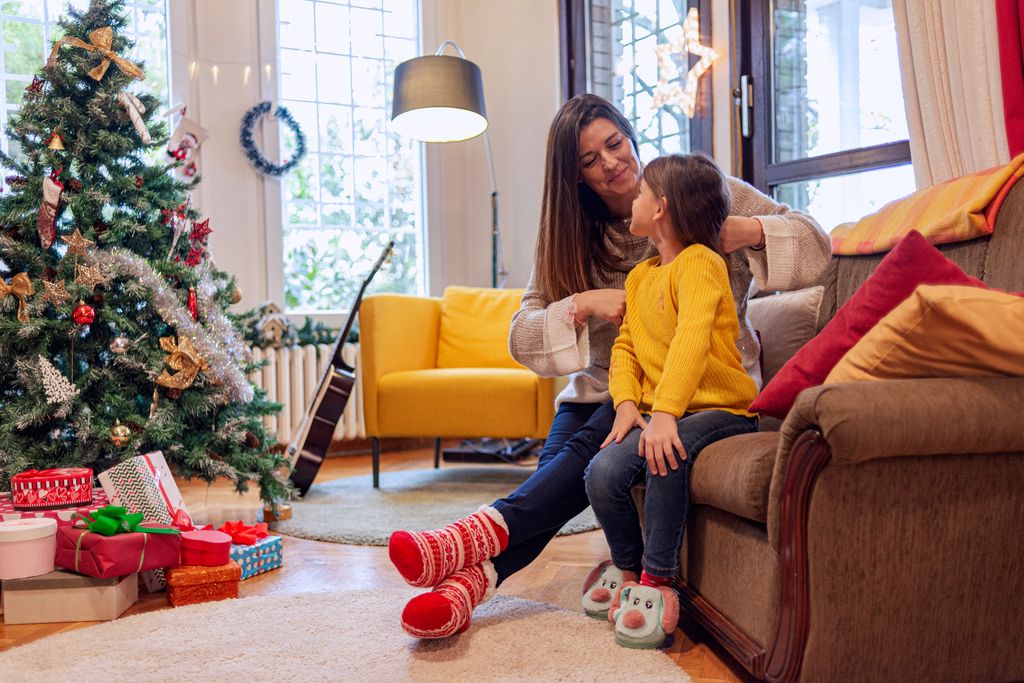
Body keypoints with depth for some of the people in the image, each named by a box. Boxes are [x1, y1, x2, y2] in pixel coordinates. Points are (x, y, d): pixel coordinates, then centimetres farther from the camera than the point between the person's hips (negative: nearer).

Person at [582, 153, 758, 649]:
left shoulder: (699, 262, -10)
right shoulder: (639, 276, 16)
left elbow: (691, 339, -24)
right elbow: (626, 346, 12)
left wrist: (665, 413, -34)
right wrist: (627, 403, -6)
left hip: (719, 408, -6)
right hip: (657, 412, 7)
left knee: (665, 455, -35)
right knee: (602, 472, -17)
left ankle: (657, 579, -19)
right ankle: (628, 565, 7)